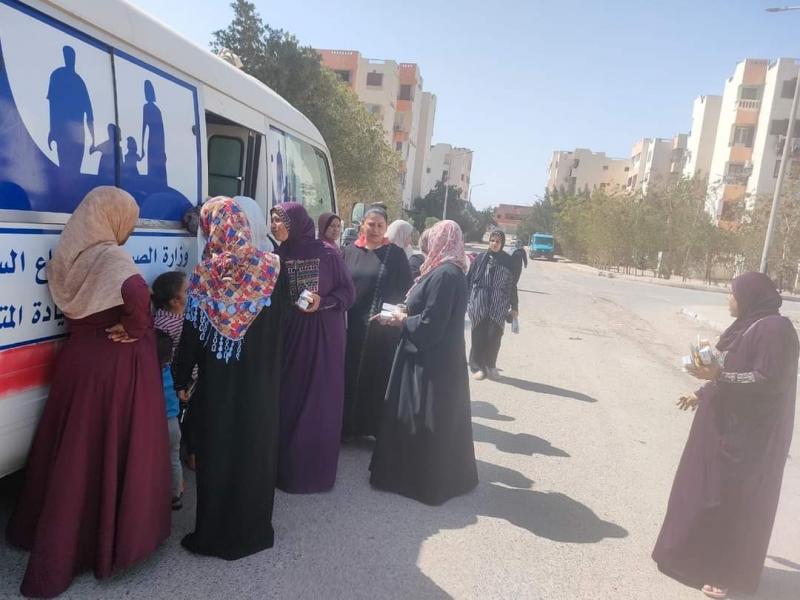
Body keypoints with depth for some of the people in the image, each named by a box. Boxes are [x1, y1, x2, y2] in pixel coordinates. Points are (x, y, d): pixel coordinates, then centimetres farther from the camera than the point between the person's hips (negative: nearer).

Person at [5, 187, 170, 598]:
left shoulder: (70, 256, 5)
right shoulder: (111, 257, -17)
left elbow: (74, 308, 14)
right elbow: (137, 294, -37)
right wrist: (135, 329, -19)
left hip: (79, 358, 7)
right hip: (116, 364, -7)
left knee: (72, 450, 19)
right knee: (114, 450, 5)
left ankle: (49, 537, 35)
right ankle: (109, 541, 18)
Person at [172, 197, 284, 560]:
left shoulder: (206, 272, -11)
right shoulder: (272, 267, -6)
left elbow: (192, 333, -7)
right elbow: (280, 325, 1)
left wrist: (181, 379, 3)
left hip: (218, 382, -2)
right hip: (261, 380, 2)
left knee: (217, 452, 11)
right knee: (255, 448, 14)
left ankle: (214, 536, 22)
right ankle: (253, 531, 26)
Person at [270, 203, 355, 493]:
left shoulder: (328, 253, -5)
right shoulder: (276, 258, 4)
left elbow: (348, 292, -3)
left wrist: (323, 302, -17)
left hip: (324, 336, -3)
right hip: (289, 336, 3)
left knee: (321, 401, 3)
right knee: (287, 400, 5)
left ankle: (318, 470, 16)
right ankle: (285, 466, 20)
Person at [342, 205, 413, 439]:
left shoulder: (396, 254, -1)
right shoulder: (349, 251, 7)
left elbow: (407, 291, -1)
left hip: (383, 328, -3)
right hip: (352, 326, 3)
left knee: (379, 378, 3)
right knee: (350, 376, 8)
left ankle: (380, 428, 16)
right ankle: (349, 425, 23)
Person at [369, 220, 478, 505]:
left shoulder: (444, 275, -23)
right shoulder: (450, 272, 9)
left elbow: (430, 325, -24)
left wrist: (403, 322, -9)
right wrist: (408, 316, 6)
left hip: (431, 362, -10)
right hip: (441, 357, 10)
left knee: (425, 421, 4)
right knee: (441, 420, 19)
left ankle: (426, 480, 18)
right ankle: (447, 475, 33)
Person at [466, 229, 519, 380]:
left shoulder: (508, 261, 5)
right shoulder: (480, 258, 3)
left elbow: (512, 285, 8)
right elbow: (469, 279, 4)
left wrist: (514, 307, 8)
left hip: (498, 305, 0)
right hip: (479, 302, 0)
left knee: (494, 336, -2)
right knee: (479, 336, 1)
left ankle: (490, 365, 19)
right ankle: (478, 366, 13)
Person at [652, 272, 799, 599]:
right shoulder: (748, 325, 11)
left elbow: (768, 381, -24)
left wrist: (719, 376, -32)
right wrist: (703, 393, 23)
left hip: (747, 434, -10)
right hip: (727, 424, 10)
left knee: (732, 499, 0)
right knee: (707, 488, 17)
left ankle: (728, 572, 15)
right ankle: (700, 553, 33)